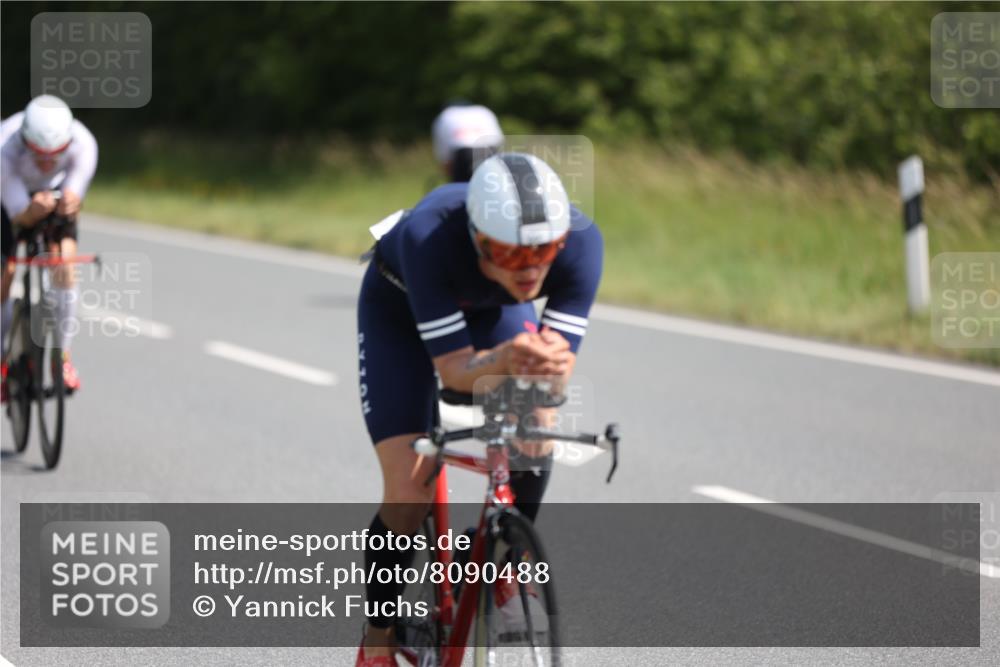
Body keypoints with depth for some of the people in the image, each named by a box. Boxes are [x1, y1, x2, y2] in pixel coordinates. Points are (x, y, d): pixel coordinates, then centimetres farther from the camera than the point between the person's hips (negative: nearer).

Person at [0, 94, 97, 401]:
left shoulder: (83, 144, -36)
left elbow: (71, 205, -31)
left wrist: (69, 205, -53)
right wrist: (34, 211, -58)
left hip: (53, 192, 1)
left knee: (64, 264, -19)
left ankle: (63, 355, -6)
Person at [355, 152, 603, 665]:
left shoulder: (580, 241, -36)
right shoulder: (429, 236, -44)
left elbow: (563, 358, -33)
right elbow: (453, 368, -40)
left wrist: (550, 364, -57)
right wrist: (506, 362, -61)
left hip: (494, 309, 3)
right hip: (399, 309, -3)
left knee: (537, 427, -23)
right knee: (408, 495, -13)